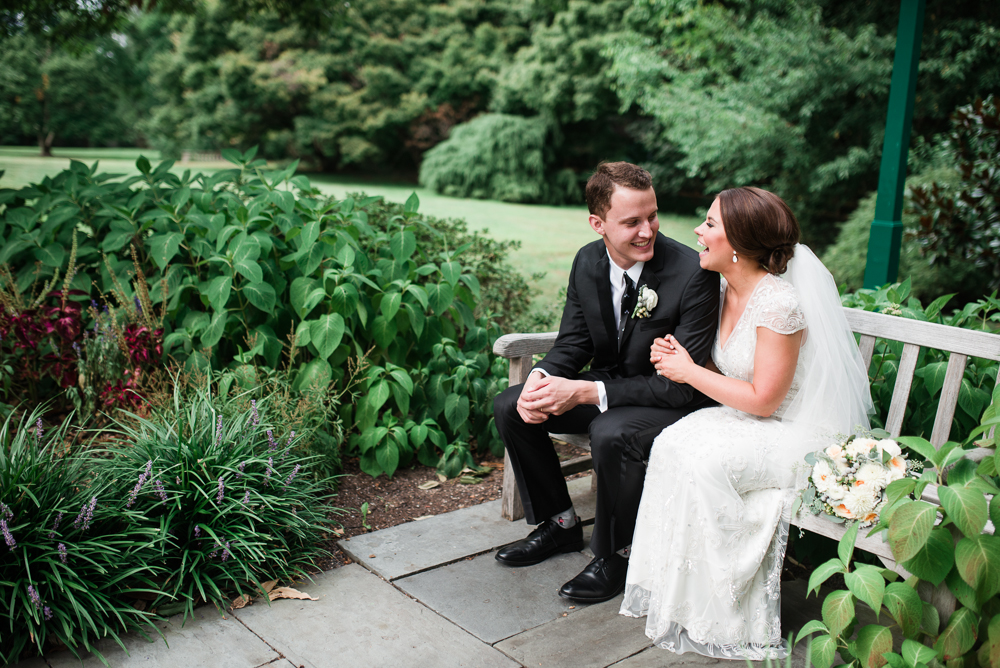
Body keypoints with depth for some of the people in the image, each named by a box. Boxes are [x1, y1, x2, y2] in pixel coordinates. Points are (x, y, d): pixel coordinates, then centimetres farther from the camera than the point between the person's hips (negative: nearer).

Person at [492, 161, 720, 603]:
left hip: (670, 402, -6)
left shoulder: (693, 273, -25)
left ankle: (615, 555, -7)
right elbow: (572, 342, 4)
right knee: (510, 407, -4)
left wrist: (585, 392, -31)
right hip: (607, 384, 7)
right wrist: (541, 379, -21)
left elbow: (680, 385, -25)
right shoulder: (587, 262, -6)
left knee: (611, 433, -36)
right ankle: (560, 524, 13)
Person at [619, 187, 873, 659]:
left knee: (700, 462, -29)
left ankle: (719, 615, -10)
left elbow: (762, 399, -21)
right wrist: (680, 359, -5)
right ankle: (673, 589, -7)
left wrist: (690, 372, -13)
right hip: (747, 424, 8)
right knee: (671, 443, -18)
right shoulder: (727, 290, 4)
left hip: (796, 436, -8)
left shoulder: (779, 303, -23)